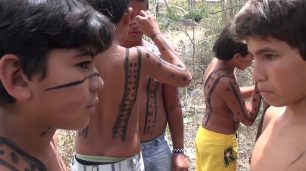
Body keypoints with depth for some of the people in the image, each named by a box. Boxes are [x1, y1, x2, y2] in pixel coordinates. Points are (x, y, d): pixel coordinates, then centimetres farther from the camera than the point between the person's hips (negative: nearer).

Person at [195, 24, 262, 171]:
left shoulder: (216, 63, -4)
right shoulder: (226, 81, -30)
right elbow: (248, 119, -19)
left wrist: (256, 88, 1)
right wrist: (259, 87, -19)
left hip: (205, 136, 9)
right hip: (219, 142, -9)